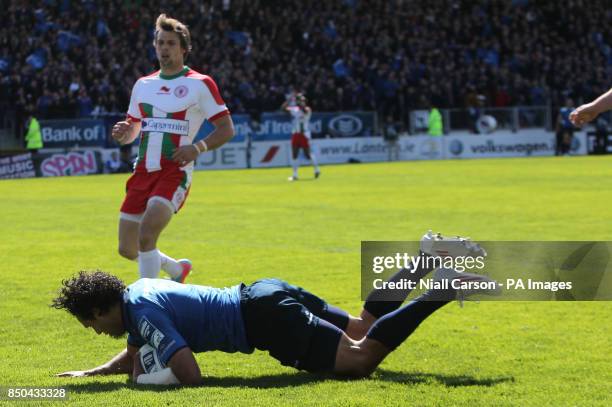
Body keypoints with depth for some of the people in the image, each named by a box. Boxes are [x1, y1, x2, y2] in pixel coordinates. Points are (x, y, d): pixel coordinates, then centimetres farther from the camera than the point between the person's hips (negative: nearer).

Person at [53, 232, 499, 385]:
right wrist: (92, 372, 22)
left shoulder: (144, 313, -17)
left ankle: (441, 290, -19)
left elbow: (190, 374, -26)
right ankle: (425, 263, 11)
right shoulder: (139, 288, 12)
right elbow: (136, 353, 31)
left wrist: (146, 379, -10)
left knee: (361, 358, -17)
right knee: (363, 329, 20)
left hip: (264, 319, -10)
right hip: (269, 294, 10)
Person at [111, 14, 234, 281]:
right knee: (127, 249, 7)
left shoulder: (200, 84, -2)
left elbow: (226, 128, -2)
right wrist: (123, 132, -1)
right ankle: (178, 269, 35)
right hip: (143, 170, 6)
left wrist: (198, 148, -19)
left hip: (175, 172, -6)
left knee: (146, 236, -26)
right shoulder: (143, 84, 14)